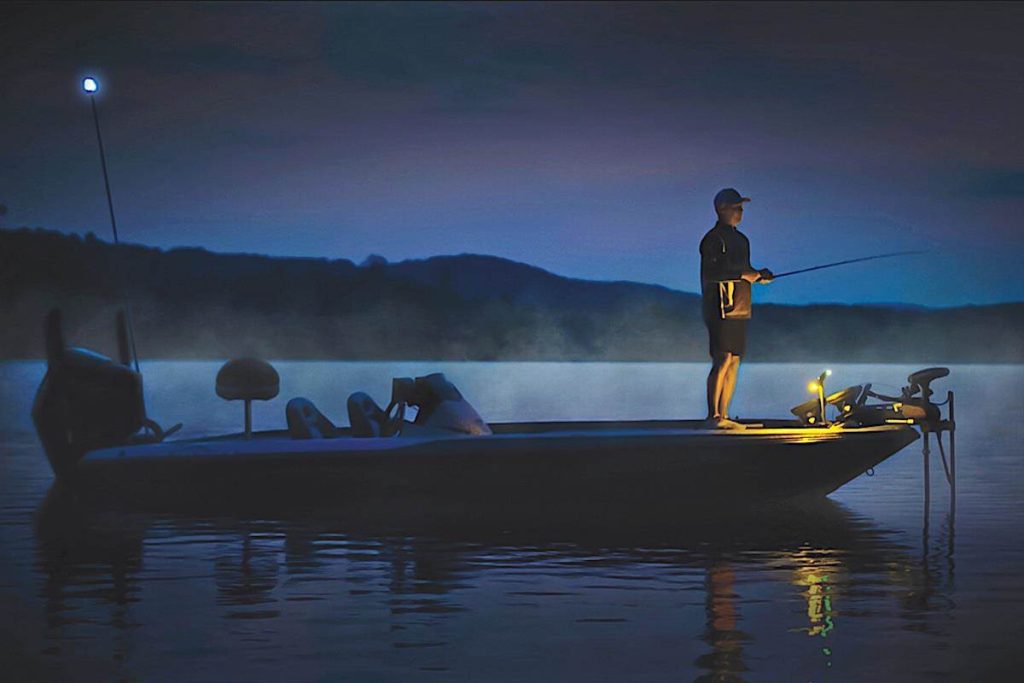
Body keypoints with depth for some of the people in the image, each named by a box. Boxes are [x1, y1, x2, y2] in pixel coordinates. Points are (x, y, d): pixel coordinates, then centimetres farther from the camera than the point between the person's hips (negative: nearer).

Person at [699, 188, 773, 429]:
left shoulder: (741, 239, 20)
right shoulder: (713, 239, -7)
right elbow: (710, 273, -17)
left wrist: (759, 275, 5)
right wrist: (742, 274, -18)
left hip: (739, 309, 9)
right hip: (721, 307, -9)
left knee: (734, 362, 7)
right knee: (723, 360, -12)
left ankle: (723, 416, 9)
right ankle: (713, 415, -10)